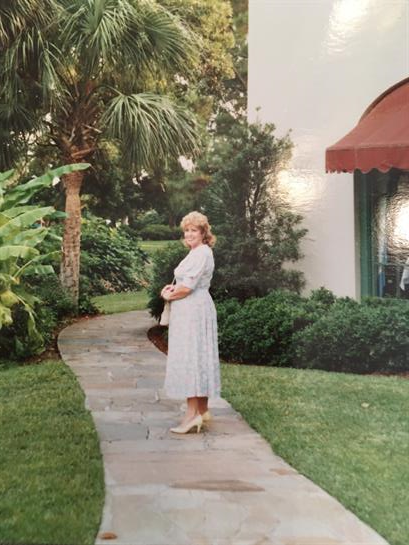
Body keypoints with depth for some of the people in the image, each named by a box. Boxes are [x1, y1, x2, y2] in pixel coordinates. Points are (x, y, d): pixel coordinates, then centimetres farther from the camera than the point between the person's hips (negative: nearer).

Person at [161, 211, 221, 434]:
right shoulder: (196, 252, 17)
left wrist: (169, 296, -4)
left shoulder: (201, 253, -16)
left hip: (194, 311, -11)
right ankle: (202, 410, 19)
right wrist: (173, 287, 8)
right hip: (190, 312, 11)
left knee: (189, 357, -10)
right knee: (199, 357, 12)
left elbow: (187, 287, -21)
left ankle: (192, 413, -8)